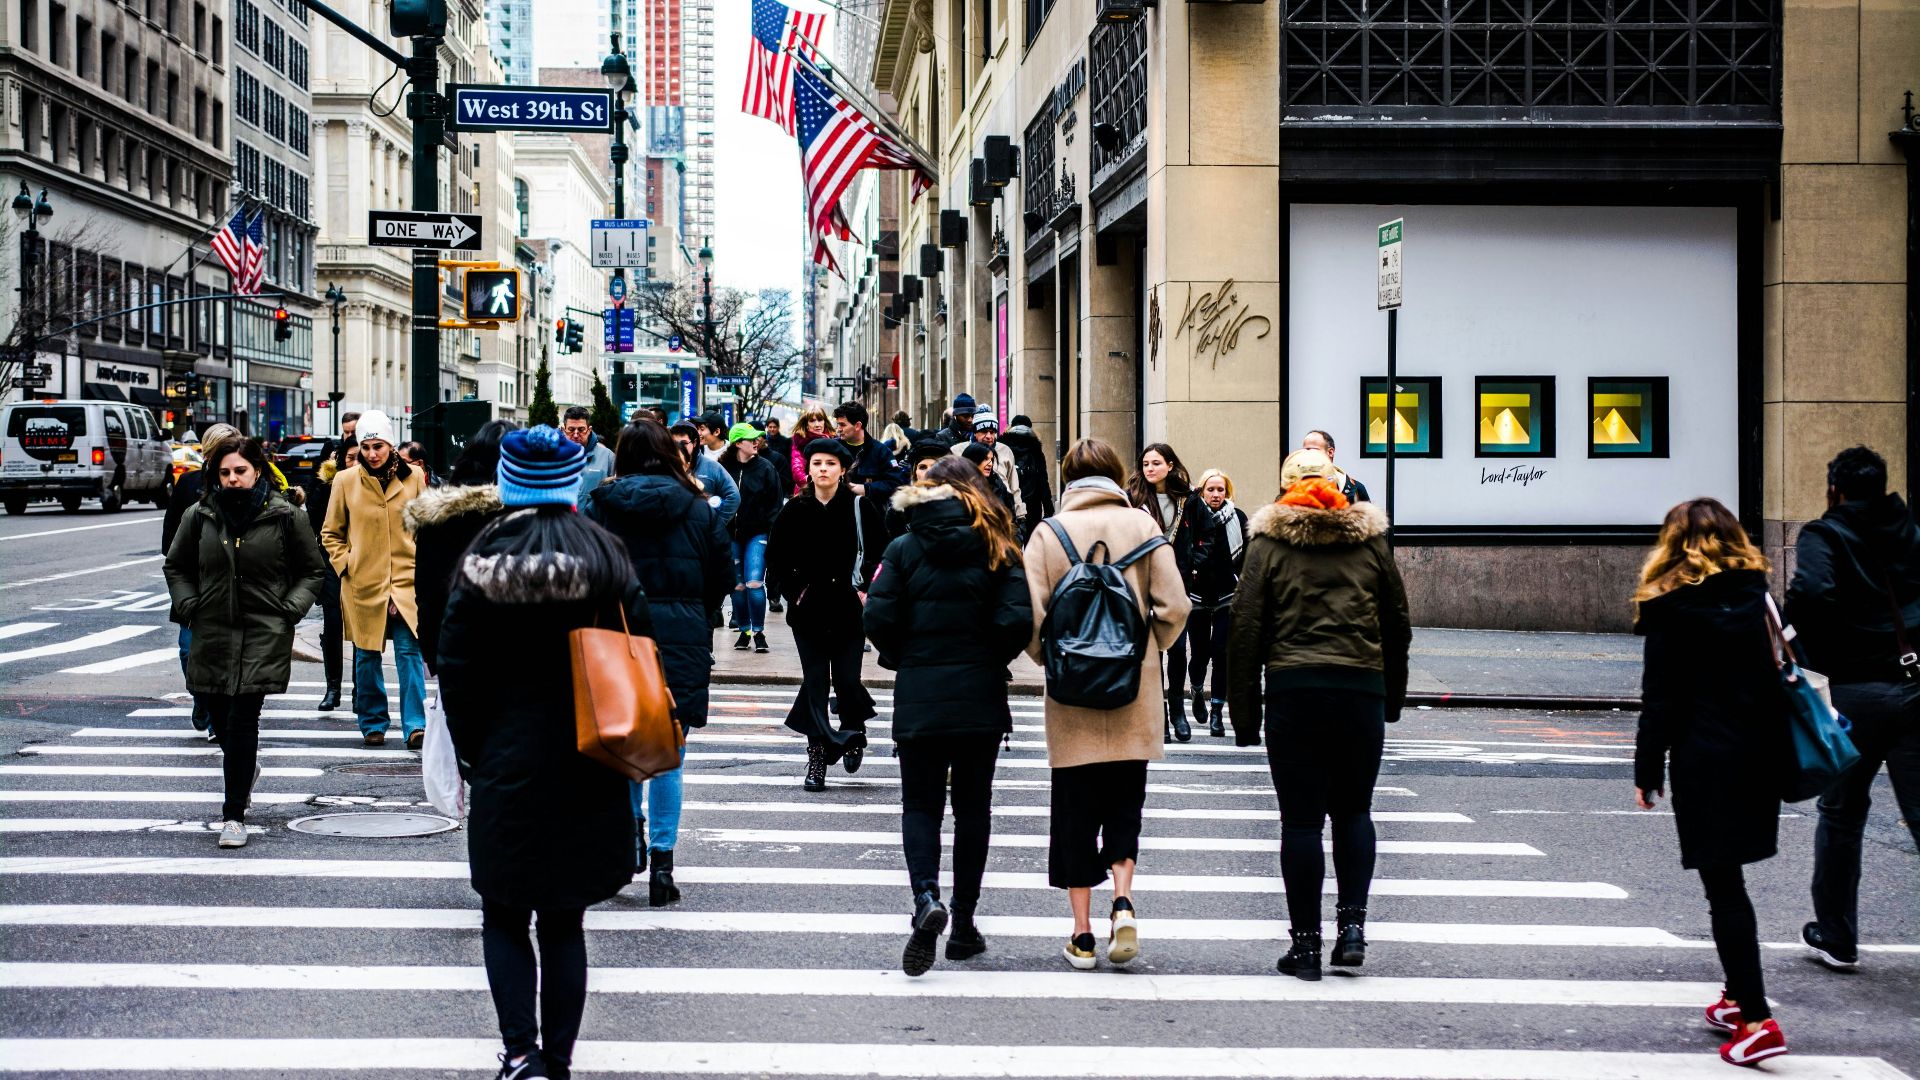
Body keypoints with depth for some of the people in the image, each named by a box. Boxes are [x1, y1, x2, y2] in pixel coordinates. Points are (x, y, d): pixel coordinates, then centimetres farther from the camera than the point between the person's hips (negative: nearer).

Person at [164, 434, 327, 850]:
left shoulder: (285, 517, -1)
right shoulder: (200, 516, 5)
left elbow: (313, 571, 9)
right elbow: (176, 566, 19)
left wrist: (290, 608, -4)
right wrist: (188, 606, 4)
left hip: (263, 634, -3)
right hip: (212, 634, 4)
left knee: (242, 719, -11)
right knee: (219, 717, 11)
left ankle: (234, 814, -5)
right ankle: (247, 767, 45)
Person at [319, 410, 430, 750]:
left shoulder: (413, 477, 1)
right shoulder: (346, 480, -1)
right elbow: (331, 532, 9)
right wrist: (345, 565, -2)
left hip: (406, 581, 0)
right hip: (363, 583, 0)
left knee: (410, 652, -7)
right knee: (367, 657, 8)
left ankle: (415, 725, -6)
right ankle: (372, 725, 20)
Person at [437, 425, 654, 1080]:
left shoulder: (484, 563, -8)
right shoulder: (606, 558, -5)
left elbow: (457, 674, -5)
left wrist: (472, 755, 7)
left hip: (507, 765, -2)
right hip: (587, 775, 2)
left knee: (504, 918, 9)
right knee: (564, 922, 11)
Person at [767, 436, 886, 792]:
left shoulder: (859, 506, -2)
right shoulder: (797, 509, 2)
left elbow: (882, 551, 4)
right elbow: (775, 554, 11)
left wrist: (865, 588, -4)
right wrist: (794, 589, 4)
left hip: (848, 606, -1)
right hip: (808, 608, 1)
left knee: (846, 680, -4)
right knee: (815, 681, 0)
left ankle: (854, 729, 27)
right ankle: (817, 758, 3)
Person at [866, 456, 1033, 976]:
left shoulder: (904, 549, 0)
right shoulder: (997, 550, 0)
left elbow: (878, 619, -8)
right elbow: (1017, 621, -11)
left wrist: (902, 658, 10)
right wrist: (990, 659, 7)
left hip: (918, 698, 0)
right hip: (980, 698, 1)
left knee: (920, 804, 7)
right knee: (972, 807, 11)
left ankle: (926, 899, -19)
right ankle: (963, 925, 14)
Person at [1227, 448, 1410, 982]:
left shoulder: (1269, 543, 1)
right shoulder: (1370, 541, 8)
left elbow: (1245, 631, -2)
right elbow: (1398, 624, 12)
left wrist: (1244, 712, 2)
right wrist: (1393, 696, 22)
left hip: (1292, 691, -2)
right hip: (1362, 690, 2)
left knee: (1301, 818, 2)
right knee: (1353, 810, 14)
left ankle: (1306, 943, 4)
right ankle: (1352, 926, 2)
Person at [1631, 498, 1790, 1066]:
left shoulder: (1671, 606, -8)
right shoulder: (1758, 594, 7)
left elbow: (1660, 698, -9)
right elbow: (1782, 676, 8)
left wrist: (1648, 771, -2)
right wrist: (1781, 755, 13)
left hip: (1705, 763, -6)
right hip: (1761, 758, 6)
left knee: (1723, 886, -4)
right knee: (1730, 881, 19)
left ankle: (1757, 1019, -10)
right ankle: (1739, 995, 27)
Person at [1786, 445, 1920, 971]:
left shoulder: (1825, 536, -5)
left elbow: (1811, 593, -23)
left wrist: (1818, 656, -9)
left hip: (1857, 691, -3)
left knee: (1841, 817, 13)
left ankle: (1836, 937, 21)